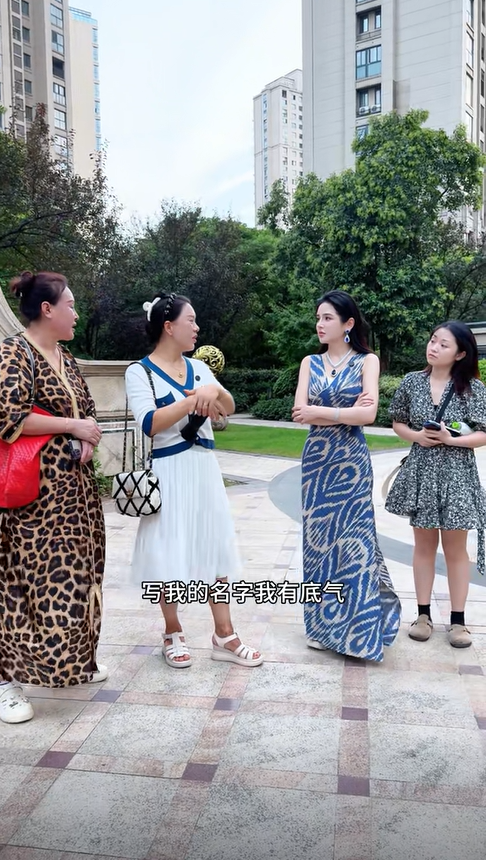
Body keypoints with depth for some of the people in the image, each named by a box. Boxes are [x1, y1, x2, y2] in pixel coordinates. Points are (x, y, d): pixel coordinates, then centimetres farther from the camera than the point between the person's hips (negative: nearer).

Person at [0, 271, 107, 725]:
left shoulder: (66, 358, 13)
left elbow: (87, 412, 21)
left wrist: (88, 439, -1)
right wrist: (73, 427, -16)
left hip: (75, 484, 8)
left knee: (75, 573, 14)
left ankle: (73, 658, 30)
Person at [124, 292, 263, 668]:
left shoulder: (198, 366, 9)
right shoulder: (139, 372, -8)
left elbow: (229, 408, 3)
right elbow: (150, 424, -20)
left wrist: (215, 390, -17)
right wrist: (194, 399, -23)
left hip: (205, 468, 5)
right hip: (168, 472, -5)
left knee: (216, 547, 7)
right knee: (170, 552, 4)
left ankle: (224, 635, 17)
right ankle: (173, 634, 23)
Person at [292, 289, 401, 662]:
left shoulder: (367, 361, -1)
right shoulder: (310, 363, 8)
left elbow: (368, 414, -14)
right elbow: (300, 412, -5)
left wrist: (320, 412, -15)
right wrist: (346, 411, -12)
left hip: (351, 461, -3)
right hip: (316, 460, 4)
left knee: (352, 540, -2)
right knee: (319, 538, 7)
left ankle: (355, 627, 12)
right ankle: (323, 623, 19)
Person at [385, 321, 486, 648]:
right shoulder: (412, 382, 0)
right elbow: (398, 423, 9)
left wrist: (451, 439, -20)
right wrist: (416, 436, -10)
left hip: (456, 474, -2)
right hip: (421, 472, 2)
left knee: (455, 548, 7)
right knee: (424, 545, 11)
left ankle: (458, 619, 20)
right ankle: (424, 614, 23)